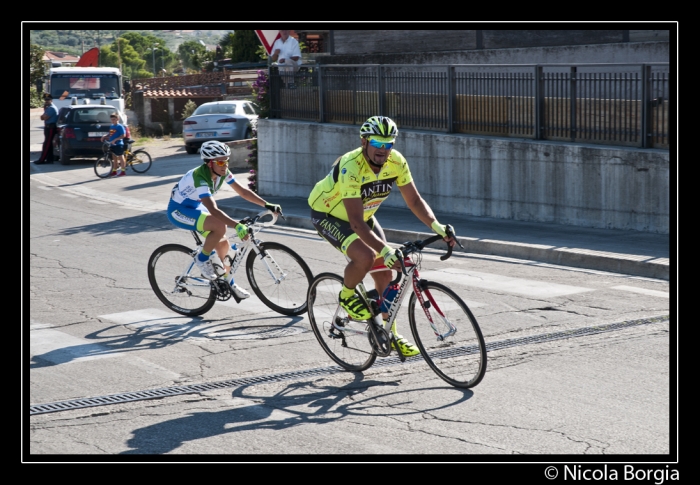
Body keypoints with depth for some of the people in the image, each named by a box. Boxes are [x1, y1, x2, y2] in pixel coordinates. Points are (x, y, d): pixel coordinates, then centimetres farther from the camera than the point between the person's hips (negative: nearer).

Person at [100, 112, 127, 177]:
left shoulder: (120, 126, -12)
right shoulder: (111, 126, 12)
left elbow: (123, 135, -19)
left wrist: (115, 140, -25)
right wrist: (104, 136, 1)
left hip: (118, 144, -8)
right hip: (112, 145, 8)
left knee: (120, 157, 0)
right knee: (114, 158, 13)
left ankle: (123, 171, 5)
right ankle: (114, 171, 20)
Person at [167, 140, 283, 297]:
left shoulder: (222, 172, -10)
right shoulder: (200, 177, -34)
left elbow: (243, 191, -3)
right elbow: (213, 210, -42)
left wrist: (267, 205, -12)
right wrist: (237, 226, -50)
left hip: (195, 207, 8)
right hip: (178, 210, -8)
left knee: (223, 244, 4)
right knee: (220, 226, -30)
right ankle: (202, 259, -8)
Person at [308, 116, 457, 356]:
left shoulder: (396, 162, -19)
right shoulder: (351, 167, -37)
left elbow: (415, 201, -12)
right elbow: (356, 223, -39)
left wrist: (437, 226, -29)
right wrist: (385, 250, -48)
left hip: (363, 214, 6)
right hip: (327, 215, -6)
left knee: (384, 273, 2)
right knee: (365, 256, -31)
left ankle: (391, 334, 19)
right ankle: (346, 296, 0)